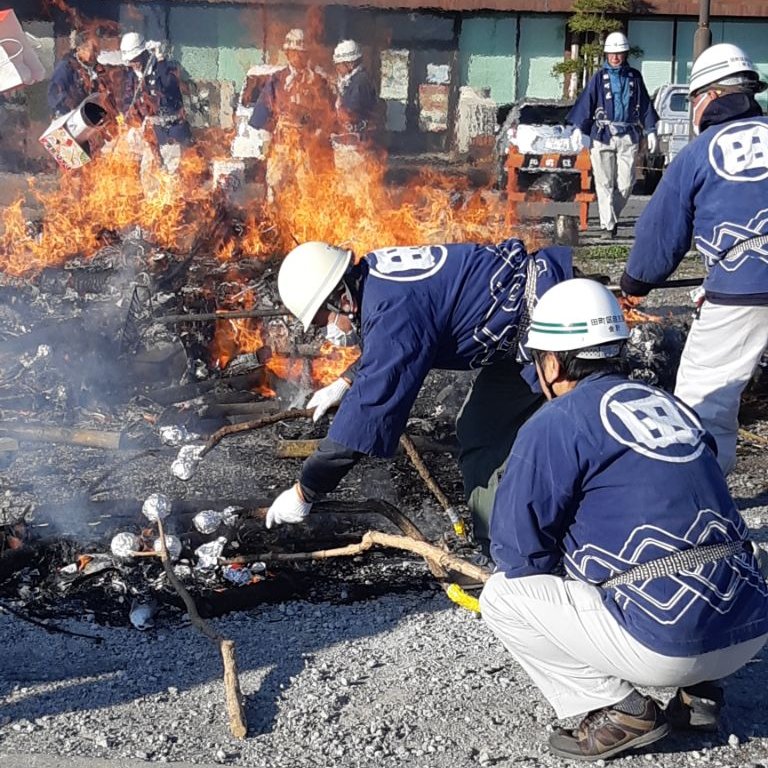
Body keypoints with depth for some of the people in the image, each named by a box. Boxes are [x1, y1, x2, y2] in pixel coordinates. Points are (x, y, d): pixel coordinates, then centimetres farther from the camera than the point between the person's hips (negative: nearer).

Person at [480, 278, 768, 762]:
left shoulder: (555, 424, -4)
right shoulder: (669, 404, 16)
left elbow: (516, 552, -3)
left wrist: (562, 572, 19)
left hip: (670, 645, -7)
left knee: (503, 595, 8)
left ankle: (619, 710, 3)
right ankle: (697, 690, 18)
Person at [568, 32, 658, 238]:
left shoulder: (634, 77, 10)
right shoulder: (599, 77, 3)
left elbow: (645, 106, 15)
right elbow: (586, 104, 2)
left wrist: (650, 131, 11)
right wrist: (582, 131, -3)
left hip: (628, 136, 2)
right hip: (603, 135, -2)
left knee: (625, 183, 1)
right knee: (605, 183, -3)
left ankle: (612, 217, 22)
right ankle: (607, 225, 0)